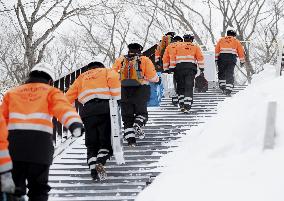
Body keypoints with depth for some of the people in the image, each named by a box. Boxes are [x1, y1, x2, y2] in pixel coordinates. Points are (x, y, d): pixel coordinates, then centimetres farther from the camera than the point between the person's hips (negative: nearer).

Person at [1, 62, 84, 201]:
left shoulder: (12, 93, 24)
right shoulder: (51, 92, 14)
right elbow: (63, 108, -7)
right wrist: (74, 123, -25)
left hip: (13, 143, 2)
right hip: (40, 143, -2)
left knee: (13, 187, 6)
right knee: (38, 189, 8)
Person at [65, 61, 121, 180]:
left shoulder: (81, 78, 30)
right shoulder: (107, 72, 22)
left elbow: (69, 96, 26)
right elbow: (114, 79, -2)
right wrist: (117, 99, -5)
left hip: (87, 111, 2)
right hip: (104, 107, -2)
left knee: (92, 144, 8)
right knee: (106, 140, 2)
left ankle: (93, 168, -10)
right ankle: (101, 161, -23)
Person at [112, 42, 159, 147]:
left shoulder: (120, 60, 8)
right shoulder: (144, 60, 1)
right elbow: (152, 77, -4)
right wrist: (157, 79, 16)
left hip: (124, 91, 1)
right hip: (140, 91, -1)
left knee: (127, 116, 8)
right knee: (141, 112, 17)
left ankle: (130, 138, -3)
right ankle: (138, 125, -12)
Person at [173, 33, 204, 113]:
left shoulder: (178, 46, 13)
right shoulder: (195, 47, 12)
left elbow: (173, 57, 8)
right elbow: (200, 57, 5)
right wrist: (201, 68, 7)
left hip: (179, 67, 1)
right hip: (191, 68, -1)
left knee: (180, 87, 14)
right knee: (189, 88, -3)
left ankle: (182, 104, 7)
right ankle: (187, 106, -13)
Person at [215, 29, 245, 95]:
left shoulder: (221, 40, 20)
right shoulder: (236, 41, 17)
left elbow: (217, 49, 10)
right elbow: (241, 51, 13)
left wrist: (216, 59, 10)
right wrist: (242, 61, 18)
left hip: (222, 57, 1)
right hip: (232, 57, -1)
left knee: (221, 72, 15)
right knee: (230, 74, -2)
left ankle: (222, 85, 4)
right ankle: (228, 89, -11)